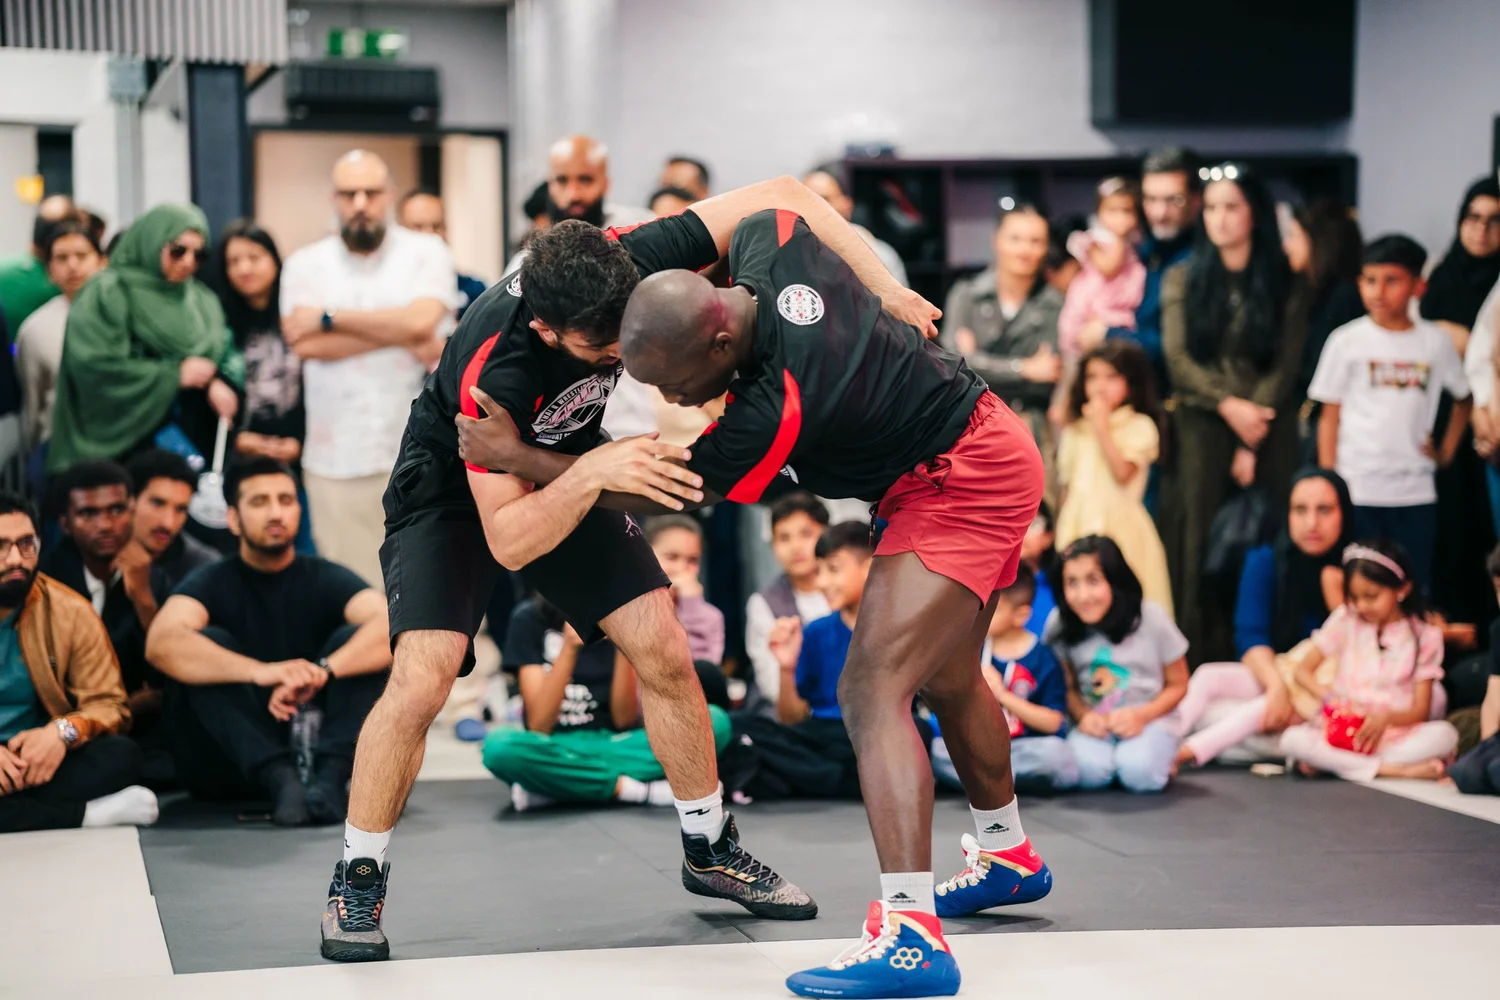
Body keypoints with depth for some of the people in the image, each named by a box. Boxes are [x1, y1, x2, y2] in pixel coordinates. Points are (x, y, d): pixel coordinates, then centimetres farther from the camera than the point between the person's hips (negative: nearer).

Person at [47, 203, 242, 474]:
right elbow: (95, 365, -14)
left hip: (195, 439, 5)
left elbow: (227, 357, 14)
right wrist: (174, 374, -12)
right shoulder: (107, 294, -4)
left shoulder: (202, 301, 16)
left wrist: (220, 385, -10)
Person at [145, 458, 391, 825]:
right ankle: (280, 781, -39)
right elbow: (161, 643, -26)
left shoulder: (327, 580, 0)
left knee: (356, 641, -18)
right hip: (232, 764, -1)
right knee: (205, 646, -23)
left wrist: (321, 672, -38)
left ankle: (329, 778, -37)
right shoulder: (212, 584, -3)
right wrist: (262, 672, -41)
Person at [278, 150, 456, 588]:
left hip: (417, 454, -1)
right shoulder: (305, 264, 8)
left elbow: (421, 321, -13)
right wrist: (403, 335, -9)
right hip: (335, 460, 1)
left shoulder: (427, 253, 5)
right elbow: (306, 344, -8)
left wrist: (329, 318, -6)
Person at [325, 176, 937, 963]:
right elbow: (509, 541, -37)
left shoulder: (628, 265, -30)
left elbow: (780, 196, -23)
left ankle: (710, 848, 18)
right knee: (423, 679, -21)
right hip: (455, 491, -5)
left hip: (570, 471, 5)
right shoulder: (492, 368, -41)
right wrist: (593, 474, -52)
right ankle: (356, 882, -1)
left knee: (664, 653, -1)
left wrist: (882, 286, -32)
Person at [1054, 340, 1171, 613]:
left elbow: (1123, 473, -13)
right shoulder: (1076, 431, 16)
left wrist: (1102, 428, -12)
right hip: (1077, 529, 5)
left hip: (1117, 527, -5)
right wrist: (1061, 533, 13)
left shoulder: (1139, 426, -1)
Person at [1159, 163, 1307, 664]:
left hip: (1268, 426, 0)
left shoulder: (1286, 283, 7)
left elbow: (1286, 364, 1)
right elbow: (1178, 360, 2)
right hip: (1200, 422, 0)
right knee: (1198, 537, -9)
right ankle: (1200, 656, -8)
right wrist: (1231, 406, -11)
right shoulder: (1183, 280, 11)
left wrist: (1252, 440, -7)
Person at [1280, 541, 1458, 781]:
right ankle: (1390, 769, -35)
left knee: (1444, 734, -32)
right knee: (1292, 739, -30)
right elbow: (1303, 669, 7)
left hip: (1395, 732, 0)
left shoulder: (1424, 637, 5)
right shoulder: (1346, 621, 9)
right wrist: (1329, 697, -14)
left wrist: (1386, 717, -22)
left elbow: (1420, 709, 0)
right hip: (1343, 731, 0)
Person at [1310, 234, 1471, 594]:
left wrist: (1446, 451, 7)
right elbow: (1330, 417, 2)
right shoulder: (1348, 341, 0)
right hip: (1357, 492, -2)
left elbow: (1463, 399, 19)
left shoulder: (1435, 342, 4)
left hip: (1416, 494, 2)